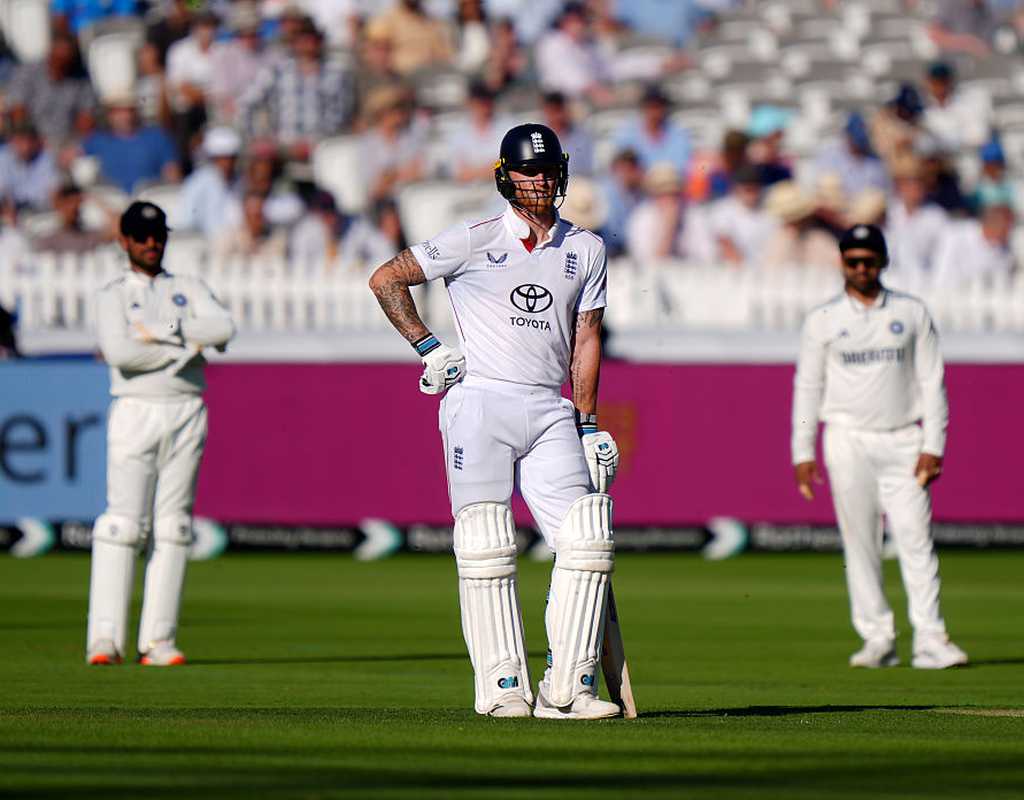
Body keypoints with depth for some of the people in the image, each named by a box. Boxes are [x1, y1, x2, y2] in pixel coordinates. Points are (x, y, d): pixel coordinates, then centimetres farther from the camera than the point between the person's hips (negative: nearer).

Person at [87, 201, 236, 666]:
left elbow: (223, 330, -5)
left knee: (173, 525, -1)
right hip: (136, 413, -3)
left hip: (186, 414, 3)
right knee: (124, 522, -12)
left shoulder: (189, 290, 16)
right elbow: (119, 353, -13)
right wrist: (185, 347, -8)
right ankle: (105, 638, -16)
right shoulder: (113, 296, 7)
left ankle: (158, 640, -2)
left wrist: (156, 332, -9)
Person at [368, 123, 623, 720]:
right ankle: (503, 687, -3)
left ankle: (568, 687, -3)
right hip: (481, 403, -4)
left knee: (587, 544, -7)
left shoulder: (586, 250, 14)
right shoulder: (475, 241, 1)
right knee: (487, 548, -7)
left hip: (551, 413, 4)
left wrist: (588, 425, 10)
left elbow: (586, 339, 16)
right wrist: (429, 347, -3)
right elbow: (386, 280, 5)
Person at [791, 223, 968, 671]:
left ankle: (929, 640, -11)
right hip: (849, 441, 0)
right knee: (860, 544, -1)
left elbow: (932, 380, 5)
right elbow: (807, 387, 7)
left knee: (916, 540, -8)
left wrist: (933, 445, -3)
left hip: (903, 443, 0)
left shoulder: (912, 313, 7)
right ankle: (877, 638, 4)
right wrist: (802, 453, 0)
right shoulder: (823, 320, 6)